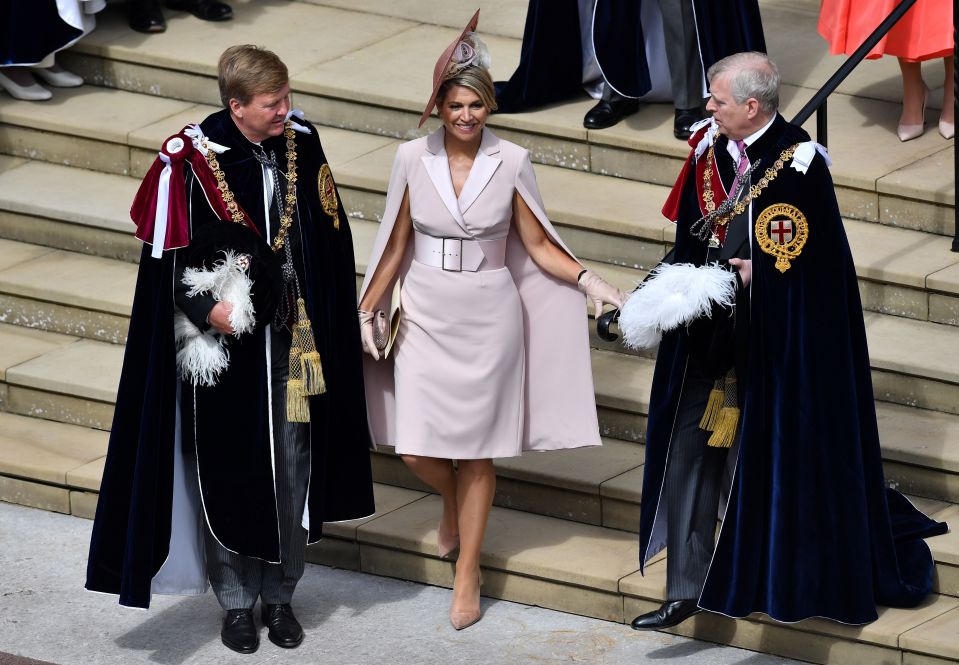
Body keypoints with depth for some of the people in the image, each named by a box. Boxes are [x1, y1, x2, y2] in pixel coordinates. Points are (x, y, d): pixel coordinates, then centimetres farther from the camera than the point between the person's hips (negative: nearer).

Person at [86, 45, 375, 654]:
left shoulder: (302, 145, -2)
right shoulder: (194, 163, -13)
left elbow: (330, 240, 8)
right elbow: (170, 256, -9)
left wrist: (325, 323, 5)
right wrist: (207, 310, -23)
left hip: (292, 339, 3)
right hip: (225, 349, -3)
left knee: (291, 466, 8)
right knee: (227, 471, 5)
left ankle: (280, 595, 23)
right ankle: (237, 599, 19)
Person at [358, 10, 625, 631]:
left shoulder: (511, 162, -6)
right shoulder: (413, 159, -4)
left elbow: (538, 246, -1)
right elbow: (395, 246, 4)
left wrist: (593, 283, -14)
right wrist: (366, 312, 5)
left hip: (489, 318, -1)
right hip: (426, 317, 1)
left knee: (475, 452, 4)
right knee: (417, 449, 0)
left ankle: (468, 572, 18)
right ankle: (453, 501, 36)